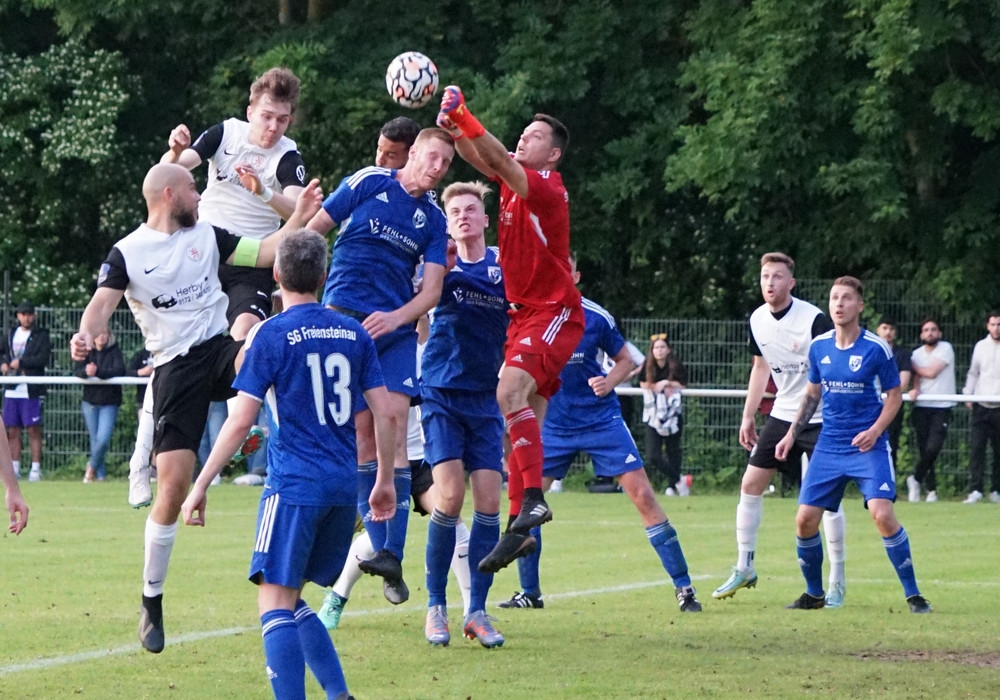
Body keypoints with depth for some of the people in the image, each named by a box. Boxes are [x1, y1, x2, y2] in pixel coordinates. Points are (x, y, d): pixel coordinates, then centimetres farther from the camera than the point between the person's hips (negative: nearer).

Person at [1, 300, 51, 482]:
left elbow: (44, 358, -13)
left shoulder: (41, 335, 0)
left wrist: (21, 362, -13)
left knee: (33, 430, -5)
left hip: (32, 391, -5)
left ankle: (36, 469, -3)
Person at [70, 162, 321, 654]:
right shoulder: (126, 253, 0)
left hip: (218, 349, 3)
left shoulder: (207, 236, 11)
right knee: (173, 483, -10)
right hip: (175, 368, -3)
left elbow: (265, 254, 12)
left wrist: (300, 217, 1)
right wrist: (86, 335, -32)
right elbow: (103, 303, -11)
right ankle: (151, 600, 4)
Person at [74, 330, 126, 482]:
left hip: (109, 403, -3)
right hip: (90, 401, 3)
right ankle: (100, 474, 17)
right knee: (95, 440, 5)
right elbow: (77, 371, -10)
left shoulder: (115, 351, -4)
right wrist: (85, 371, -34)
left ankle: (92, 466, 13)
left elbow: (119, 371, -20)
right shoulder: (87, 352, 3)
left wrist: (97, 372, -33)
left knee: (103, 439, -13)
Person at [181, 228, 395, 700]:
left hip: (294, 484, -6)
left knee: (276, 602, -5)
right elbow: (384, 414, 9)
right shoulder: (353, 333, 9)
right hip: (343, 485, 6)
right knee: (291, 601, 16)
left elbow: (241, 420, -9)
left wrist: (201, 487, -4)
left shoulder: (271, 334, -6)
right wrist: (385, 480, 21)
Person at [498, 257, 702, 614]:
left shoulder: (596, 317, -6)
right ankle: (529, 592, 11)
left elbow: (625, 360, 7)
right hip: (552, 423, 2)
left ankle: (683, 588, -2)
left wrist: (609, 382, -11)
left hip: (601, 420, -2)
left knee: (643, 496, -8)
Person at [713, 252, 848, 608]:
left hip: (820, 418, -6)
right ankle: (744, 568, 17)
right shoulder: (757, 320, 2)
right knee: (750, 485, 4)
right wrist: (748, 417, 16)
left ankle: (837, 581, 2)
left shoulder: (813, 320, -19)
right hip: (782, 415, 6)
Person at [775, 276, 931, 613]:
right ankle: (814, 594, 18)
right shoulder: (818, 346, 3)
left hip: (868, 446, -4)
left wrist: (875, 431, -16)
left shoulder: (876, 348, -10)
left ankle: (913, 595, -9)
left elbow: (895, 395, -2)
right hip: (829, 446, 5)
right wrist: (792, 434, 11)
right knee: (805, 519, -2)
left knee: (883, 514, -20)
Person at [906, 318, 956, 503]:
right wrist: (915, 389, -19)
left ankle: (916, 478, 4)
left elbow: (931, 372, -9)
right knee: (924, 449, 0)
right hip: (921, 407, 4)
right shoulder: (917, 353, 12)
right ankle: (931, 489, 10)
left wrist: (913, 366, 6)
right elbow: (917, 376, 3)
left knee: (933, 448, -16)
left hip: (942, 407, -4)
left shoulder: (945, 348, -2)